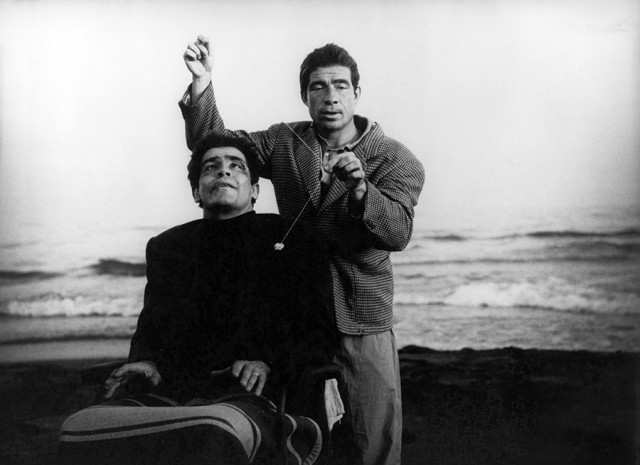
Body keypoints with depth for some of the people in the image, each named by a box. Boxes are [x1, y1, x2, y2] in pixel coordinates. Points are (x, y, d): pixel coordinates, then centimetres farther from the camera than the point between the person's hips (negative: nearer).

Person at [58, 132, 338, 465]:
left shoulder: (294, 238, 11)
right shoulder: (166, 246, 22)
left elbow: (321, 337, 7)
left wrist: (270, 366, -13)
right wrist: (144, 361, 2)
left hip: (253, 397, -6)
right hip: (172, 394, 6)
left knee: (214, 433, -44)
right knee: (78, 427, -28)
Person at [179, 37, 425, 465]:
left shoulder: (395, 160, -5)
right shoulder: (284, 143, 4)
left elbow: (397, 233, -18)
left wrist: (360, 191, -36)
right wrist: (203, 86, -14)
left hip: (363, 320, -2)